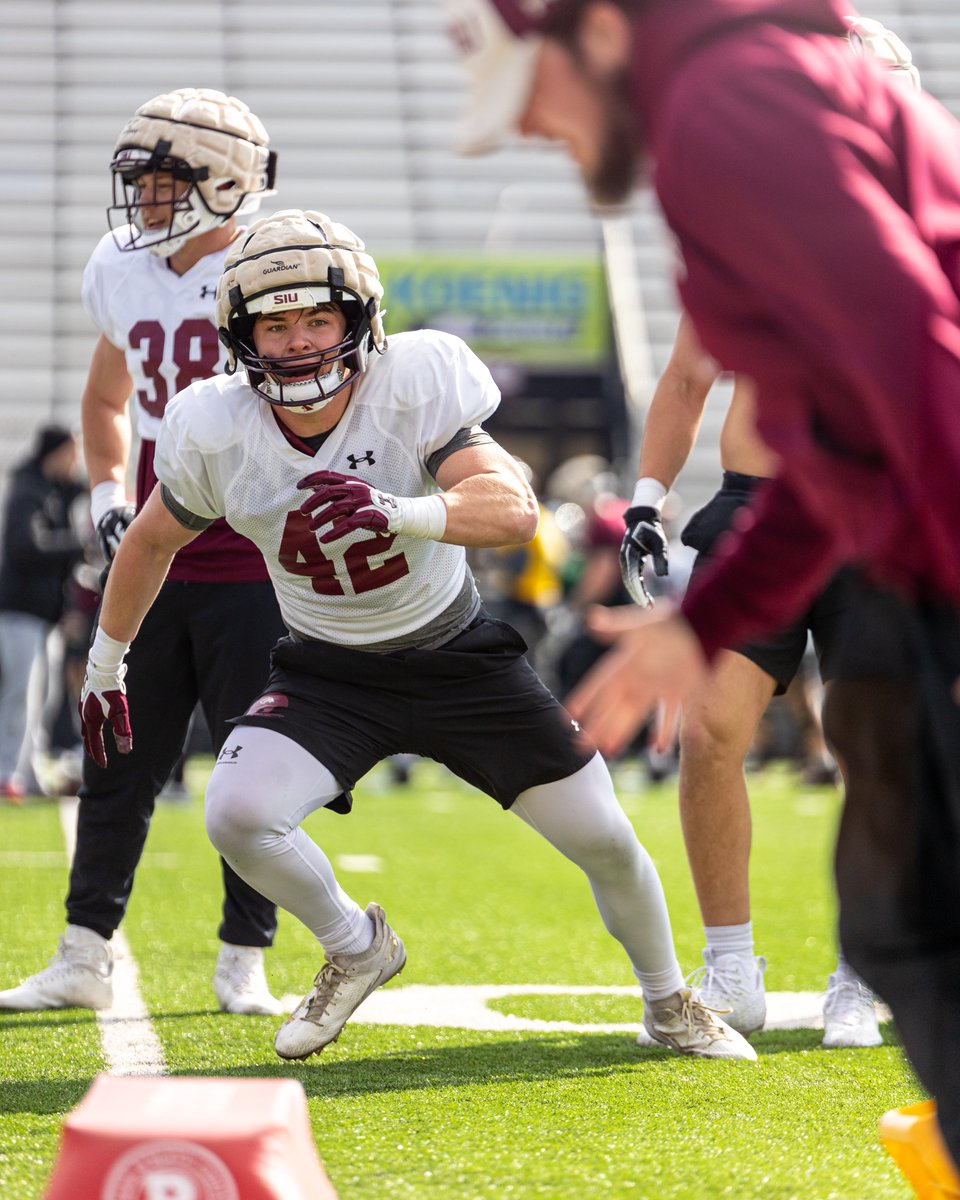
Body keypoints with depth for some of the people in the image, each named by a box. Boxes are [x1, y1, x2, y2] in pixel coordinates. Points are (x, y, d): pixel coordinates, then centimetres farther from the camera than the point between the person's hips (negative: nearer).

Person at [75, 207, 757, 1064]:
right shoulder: (218, 432, -17)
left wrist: (399, 512, -54)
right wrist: (106, 661, 14)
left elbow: (515, 509, -37)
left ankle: (669, 1005, 31)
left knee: (605, 841, 0)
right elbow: (152, 542, 3)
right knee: (236, 816, -24)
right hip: (328, 673, 1)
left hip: (456, 657, -1)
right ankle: (357, 948, 6)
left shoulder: (412, 386, -24)